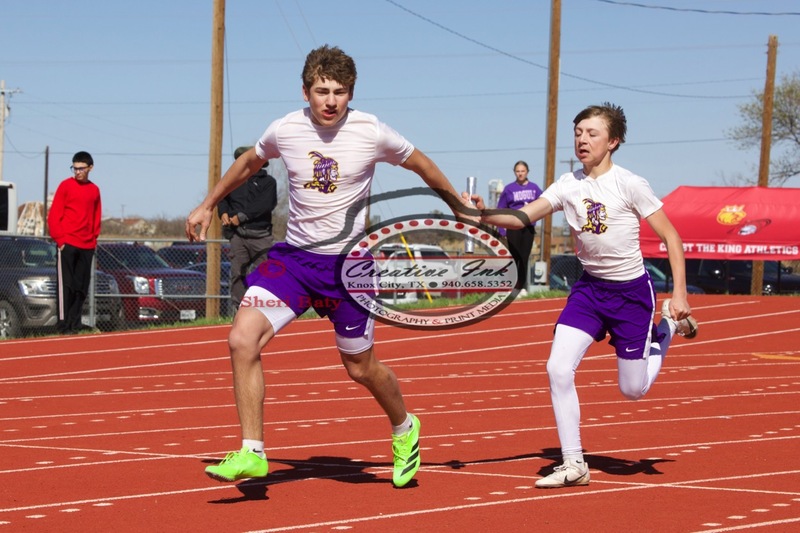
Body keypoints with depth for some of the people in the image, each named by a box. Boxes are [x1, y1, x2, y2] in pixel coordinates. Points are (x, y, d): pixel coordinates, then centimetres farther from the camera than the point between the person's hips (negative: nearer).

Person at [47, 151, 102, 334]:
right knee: (65, 284, -6)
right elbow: (54, 215, -3)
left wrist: (94, 239, 6)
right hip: (67, 244, -4)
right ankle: (63, 323, -6)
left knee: (81, 288, 5)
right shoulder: (66, 186, -1)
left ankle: (75, 323, 11)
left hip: (87, 246, 4)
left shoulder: (94, 190, 11)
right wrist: (59, 239, -9)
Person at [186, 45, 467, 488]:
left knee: (361, 368, 8)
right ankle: (252, 453, -10)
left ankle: (404, 429, 40)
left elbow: (421, 164, 9)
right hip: (294, 254, 2)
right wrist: (208, 205, 25)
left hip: (349, 261, -2)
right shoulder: (285, 130, -4)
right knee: (242, 339, -18)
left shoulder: (371, 132, -10)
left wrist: (460, 207, 19)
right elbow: (249, 162, 18)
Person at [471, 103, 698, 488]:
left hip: (631, 290, -4)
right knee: (558, 369, -14)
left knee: (632, 390, 5)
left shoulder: (630, 185, -15)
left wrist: (679, 293, -15)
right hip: (589, 287, 4)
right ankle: (573, 465, -2)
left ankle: (666, 328, 35)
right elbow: (522, 217, -12)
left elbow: (670, 236, -10)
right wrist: (484, 214, -31)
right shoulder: (569, 185, -2)